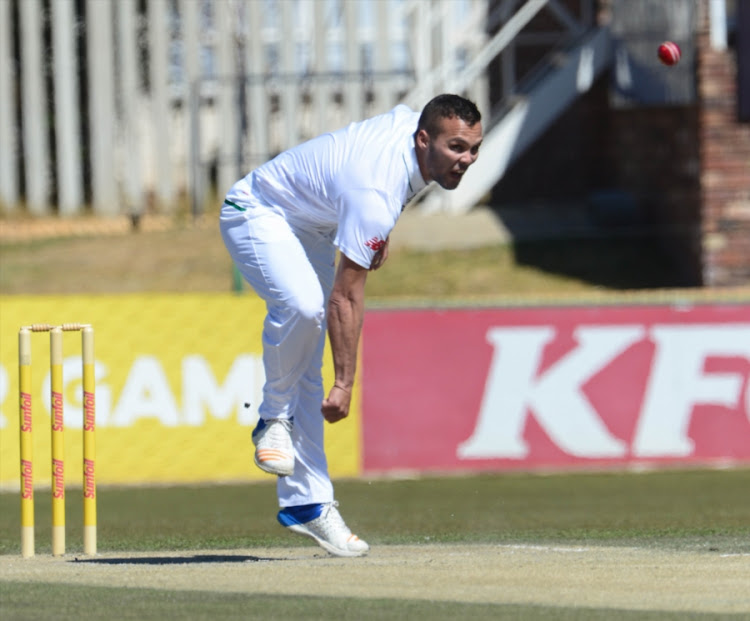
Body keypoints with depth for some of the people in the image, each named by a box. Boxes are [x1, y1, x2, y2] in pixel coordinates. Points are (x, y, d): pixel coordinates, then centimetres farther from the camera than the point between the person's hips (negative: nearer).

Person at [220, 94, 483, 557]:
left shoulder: (412, 120, -15)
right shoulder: (374, 194, -37)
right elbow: (346, 295, -32)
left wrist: (379, 235, 18)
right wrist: (346, 383, -28)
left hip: (310, 227, 9)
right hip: (258, 214, -9)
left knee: (307, 367, 2)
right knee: (303, 305, -37)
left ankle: (306, 502, 0)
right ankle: (274, 416, -14)